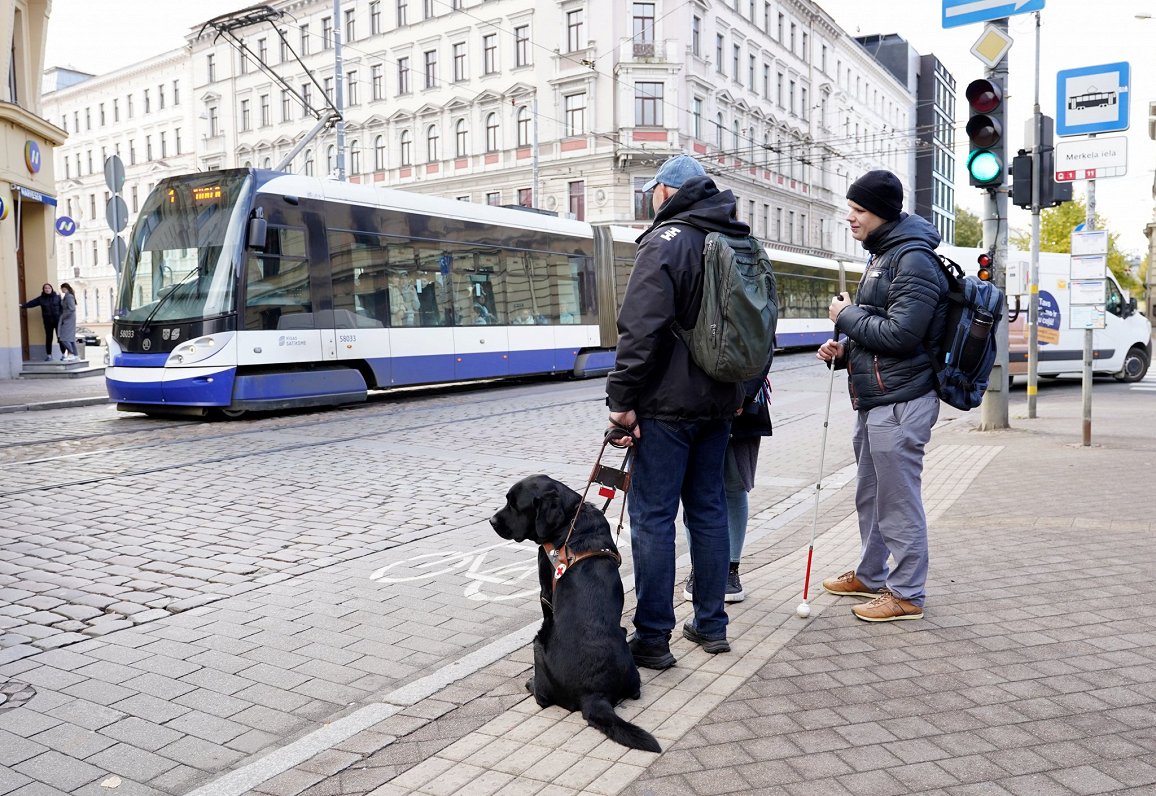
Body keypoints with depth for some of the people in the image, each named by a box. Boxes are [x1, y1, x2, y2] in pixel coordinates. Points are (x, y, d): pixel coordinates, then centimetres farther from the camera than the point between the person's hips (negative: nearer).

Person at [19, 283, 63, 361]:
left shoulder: (57, 297, 2)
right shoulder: (41, 298, 7)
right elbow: (31, 303, 0)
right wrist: (22, 305, -13)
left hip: (58, 321, -2)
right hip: (47, 322, 2)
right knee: (48, 338, 4)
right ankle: (49, 355, 9)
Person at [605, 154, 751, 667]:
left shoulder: (666, 241, -11)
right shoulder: (740, 242, 15)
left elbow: (641, 330, -21)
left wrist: (622, 399, -17)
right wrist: (742, 390, 24)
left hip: (667, 405, -8)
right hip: (716, 403, 8)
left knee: (653, 517, -2)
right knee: (708, 509, 14)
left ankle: (652, 639, 3)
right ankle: (711, 625, 23)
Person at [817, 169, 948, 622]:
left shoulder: (914, 260, -14)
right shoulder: (882, 256, 18)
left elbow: (900, 334, -23)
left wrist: (847, 316, -11)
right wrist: (844, 349, 7)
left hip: (899, 403, -11)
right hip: (873, 401, 11)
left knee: (899, 503, -1)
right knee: (870, 496, 20)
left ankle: (906, 594, 12)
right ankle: (870, 576, 36)